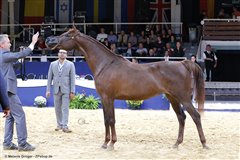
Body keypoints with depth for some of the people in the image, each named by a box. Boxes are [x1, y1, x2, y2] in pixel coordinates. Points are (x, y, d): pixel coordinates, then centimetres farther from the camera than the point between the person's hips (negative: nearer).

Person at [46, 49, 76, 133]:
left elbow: (72, 78, -3)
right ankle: (59, 125, 17)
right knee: (57, 109, 8)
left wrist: (72, 92, -8)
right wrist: (48, 90, 1)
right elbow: (49, 78, 7)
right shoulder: (53, 64, 6)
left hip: (66, 90, -3)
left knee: (65, 108, -8)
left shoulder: (70, 64, -1)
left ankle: (65, 126, -10)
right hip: (56, 90, 3)